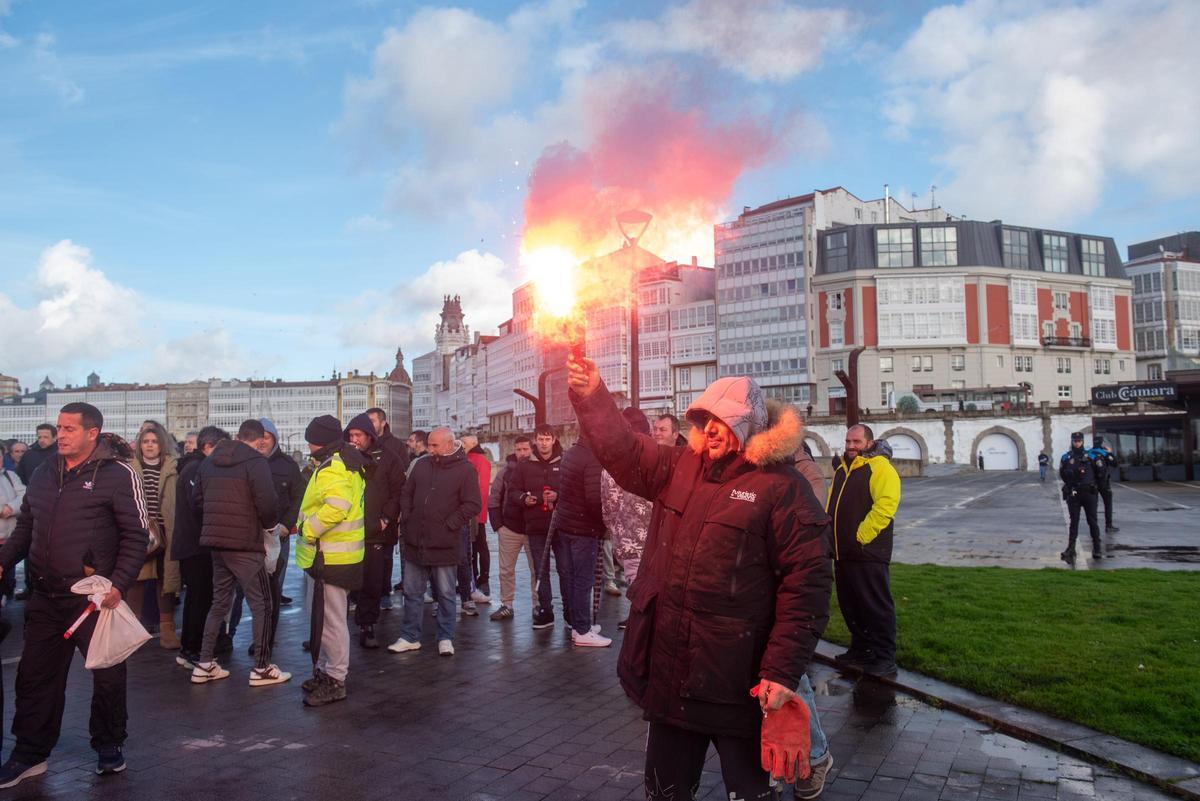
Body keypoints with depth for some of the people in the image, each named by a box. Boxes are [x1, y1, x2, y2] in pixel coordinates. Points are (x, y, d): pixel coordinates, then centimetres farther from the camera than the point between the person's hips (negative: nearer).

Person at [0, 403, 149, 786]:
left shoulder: (118, 475, -9)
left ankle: (109, 746, 26)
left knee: (108, 675, 6)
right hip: (45, 597, 6)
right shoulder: (43, 476, 10)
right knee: (35, 676, 14)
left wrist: (118, 584, -18)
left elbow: (136, 536, -11)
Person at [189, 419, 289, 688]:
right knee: (261, 604, 2)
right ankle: (261, 668, 5)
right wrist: (270, 523, 1)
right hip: (245, 544, -7)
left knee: (220, 601, 19)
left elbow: (197, 499, 13)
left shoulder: (208, 462, 10)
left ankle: (204, 664, 21)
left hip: (216, 542, 7)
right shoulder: (255, 462, -12)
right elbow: (266, 504, -18)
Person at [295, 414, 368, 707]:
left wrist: (308, 529, -22)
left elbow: (336, 507, -33)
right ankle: (326, 671, 32)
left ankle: (335, 681, 7)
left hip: (331, 556, -11)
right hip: (332, 554, 11)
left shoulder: (332, 467, -19)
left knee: (330, 619, -2)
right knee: (328, 617, 20)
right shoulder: (346, 462, 14)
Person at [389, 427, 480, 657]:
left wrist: (450, 524, -13)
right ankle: (410, 637, 25)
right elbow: (406, 495, 16)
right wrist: (407, 518, 4)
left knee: (445, 594, 7)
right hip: (415, 541, 5)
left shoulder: (465, 470, -7)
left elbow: (473, 505, -11)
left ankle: (446, 638, 20)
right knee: (412, 592, 13)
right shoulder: (421, 464, 7)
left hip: (444, 544, -4)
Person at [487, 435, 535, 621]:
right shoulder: (506, 471, 2)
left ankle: (538, 605, 16)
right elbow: (494, 499, 4)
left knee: (537, 569, 6)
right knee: (506, 570, 9)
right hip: (509, 528, 2)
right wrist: (497, 524, -3)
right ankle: (506, 606, 20)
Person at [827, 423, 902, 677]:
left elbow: (885, 505, -23)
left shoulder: (880, 467, -11)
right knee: (850, 604, 16)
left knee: (876, 606, -2)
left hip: (868, 552, -9)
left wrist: (861, 536, -22)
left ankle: (885, 658, 7)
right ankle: (860, 650, 29)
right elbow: (832, 506, 26)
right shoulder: (842, 468, 17)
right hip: (843, 551, 9)